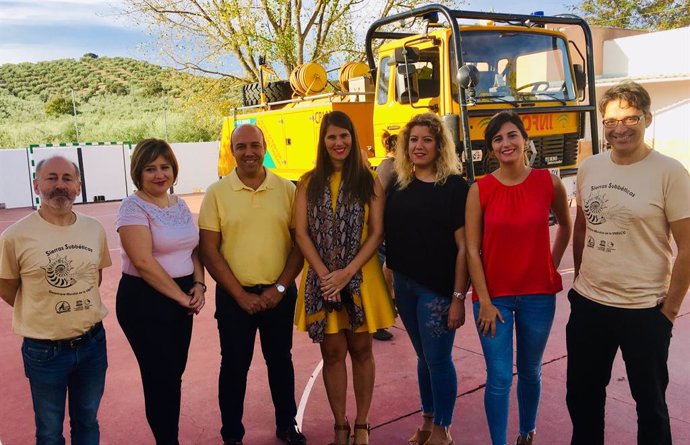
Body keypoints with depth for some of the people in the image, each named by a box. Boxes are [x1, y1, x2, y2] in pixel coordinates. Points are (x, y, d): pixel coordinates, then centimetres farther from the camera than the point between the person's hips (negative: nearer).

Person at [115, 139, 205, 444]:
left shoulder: (179, 204, 9)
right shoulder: (133, 207, -13)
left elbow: (194, 249, 12)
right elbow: (143, 261, -21)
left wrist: (199, 286, -5)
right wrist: (182, 296, -15)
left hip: (181, 299, 7)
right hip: (144, 301, -7)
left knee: (174, 374, 16)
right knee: (161, 377, 1)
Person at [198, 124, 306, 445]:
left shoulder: (287, 189, -1)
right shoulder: (216, 193, -5)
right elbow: (208, 250, -6)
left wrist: (280, 287, -8)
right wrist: (240, 294, -10)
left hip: (279, 294, 2)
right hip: (234, 296, -1)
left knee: (280, 360, 16)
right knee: (234, 366, 11)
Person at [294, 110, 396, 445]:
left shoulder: (369, 181, 0)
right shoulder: (309, 183, 4)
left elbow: (376, 233, -5)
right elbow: (301, 233, -1)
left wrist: (347, 273, -14)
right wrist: (324, 274, -12)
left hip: (360, 277, -1)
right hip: (321, 279, 1)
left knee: (361, 350, 9)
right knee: (332, 352, 8)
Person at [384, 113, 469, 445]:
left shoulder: (454, 186, -9)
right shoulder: (399, 186, 6)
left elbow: (463, 246, -11)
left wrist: (458, 296, -15)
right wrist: (390, 282, 8)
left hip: (438, 287, -5)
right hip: (404, 285, 5)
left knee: (438, 358, 5)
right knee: (424, 357, 17)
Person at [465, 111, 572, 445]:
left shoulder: (549, 183, -3)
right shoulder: (480, 189, -8)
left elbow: (565, 226, 16)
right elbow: (472, 250, -7)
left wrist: (553, 265, 10)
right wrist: (484, 301, -10)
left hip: (538, 295, 2)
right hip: (494, 296, -2)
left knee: (530, 372, 19)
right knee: (499, 378, 2)